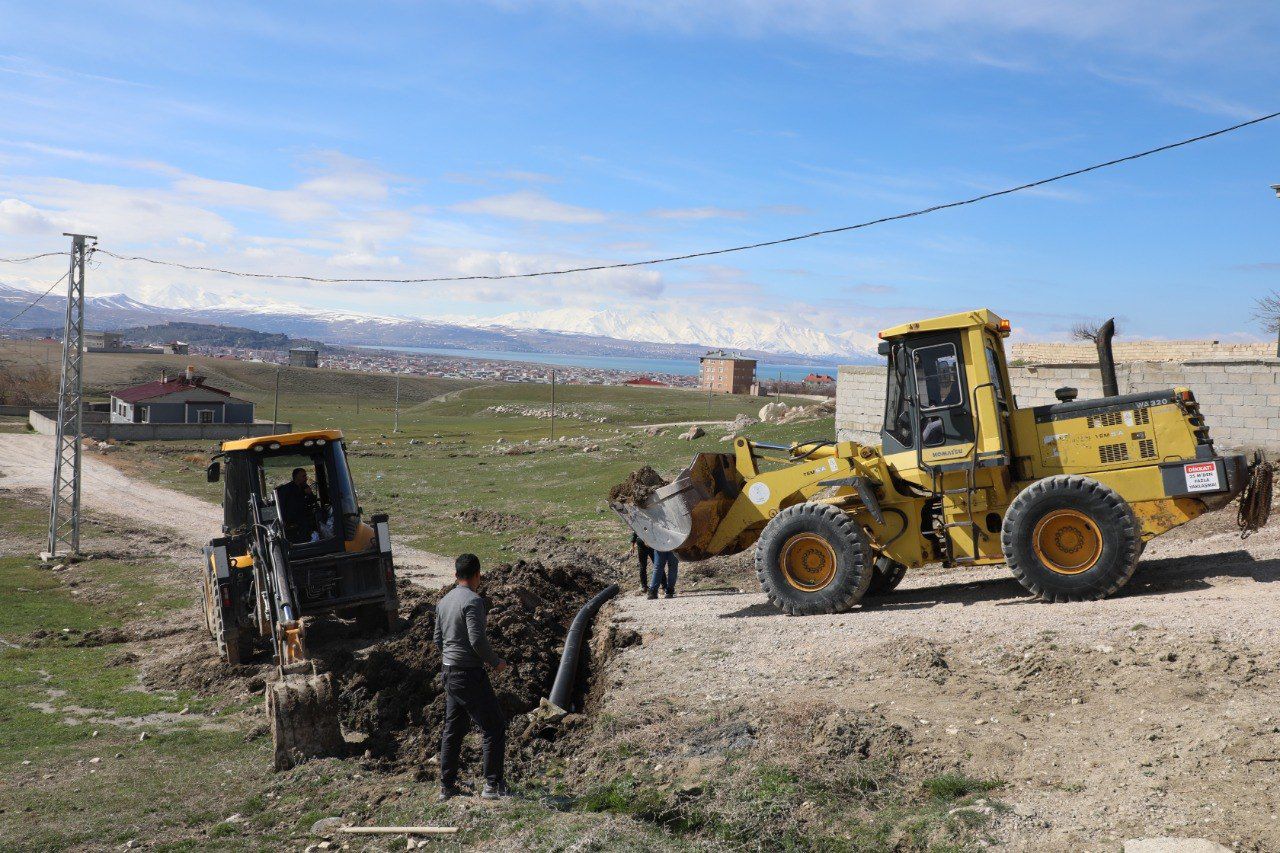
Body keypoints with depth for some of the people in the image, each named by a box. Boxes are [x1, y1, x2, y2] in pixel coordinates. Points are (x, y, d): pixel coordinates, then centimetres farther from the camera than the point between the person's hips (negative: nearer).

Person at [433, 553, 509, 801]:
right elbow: (477, 639, -24)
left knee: (453, 729, 17)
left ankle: (447, 786, 22)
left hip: (448, 673, 9)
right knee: (495, 727, 1)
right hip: (469, 674, -9)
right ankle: (493, 785, 4)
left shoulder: (444, 601, 10)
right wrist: (496, 662, -8)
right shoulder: (473, 601, -17)